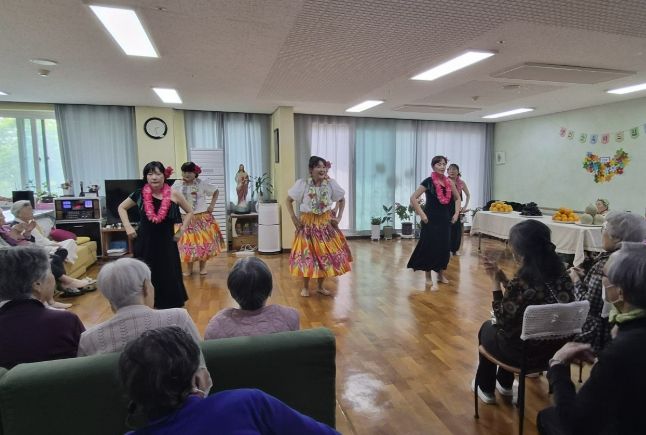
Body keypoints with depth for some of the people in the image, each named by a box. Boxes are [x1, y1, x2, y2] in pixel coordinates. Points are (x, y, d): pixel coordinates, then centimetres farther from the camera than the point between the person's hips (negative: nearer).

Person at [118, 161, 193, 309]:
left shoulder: (174, 195, -7)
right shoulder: (140, 194, -3)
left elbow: (190, 212, 7)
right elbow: (122, 208, 14)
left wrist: (181, 231, -1)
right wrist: (128, 227, 2)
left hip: (166, 243, -1)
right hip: (145, 243, 1)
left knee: (169, 278, 3)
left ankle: (173, 309, 18)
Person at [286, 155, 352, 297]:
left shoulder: (331, 183, -7)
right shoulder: (302, 184, -12)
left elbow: (342, 200, 8)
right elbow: (288, 200, -2)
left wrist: (339, 217, 0)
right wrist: (294, 218, -8)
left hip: (326, 223, 2)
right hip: (307, 224, -2)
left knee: (326, 253, 6)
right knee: (307, 255, 1)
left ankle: (321, 286, 25)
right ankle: (305, 287, 21)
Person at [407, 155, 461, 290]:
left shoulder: (449, 182, 7)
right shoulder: (428, 181, -9)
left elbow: (457, 198, 20)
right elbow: (413, 198, -11)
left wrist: (456, 213, 8)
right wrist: (422, 214, -15)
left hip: (445, 218, 5)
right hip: (431, 219, -5)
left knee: (444, 246, 9)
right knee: (430, 246, -1)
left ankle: (440, 274, 25)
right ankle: (429, 276, 10)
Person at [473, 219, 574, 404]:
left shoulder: (521, 282, -31)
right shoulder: (561, 273, -8)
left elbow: (503, 321, -16)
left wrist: (496, 282, -13)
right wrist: (503, 278, -1)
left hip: (524, 352, -6)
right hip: (555, 347, 6)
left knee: (487, 328, 24)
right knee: (509, 325, 33)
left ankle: (486, 389, 42)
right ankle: (505, 384, 48)